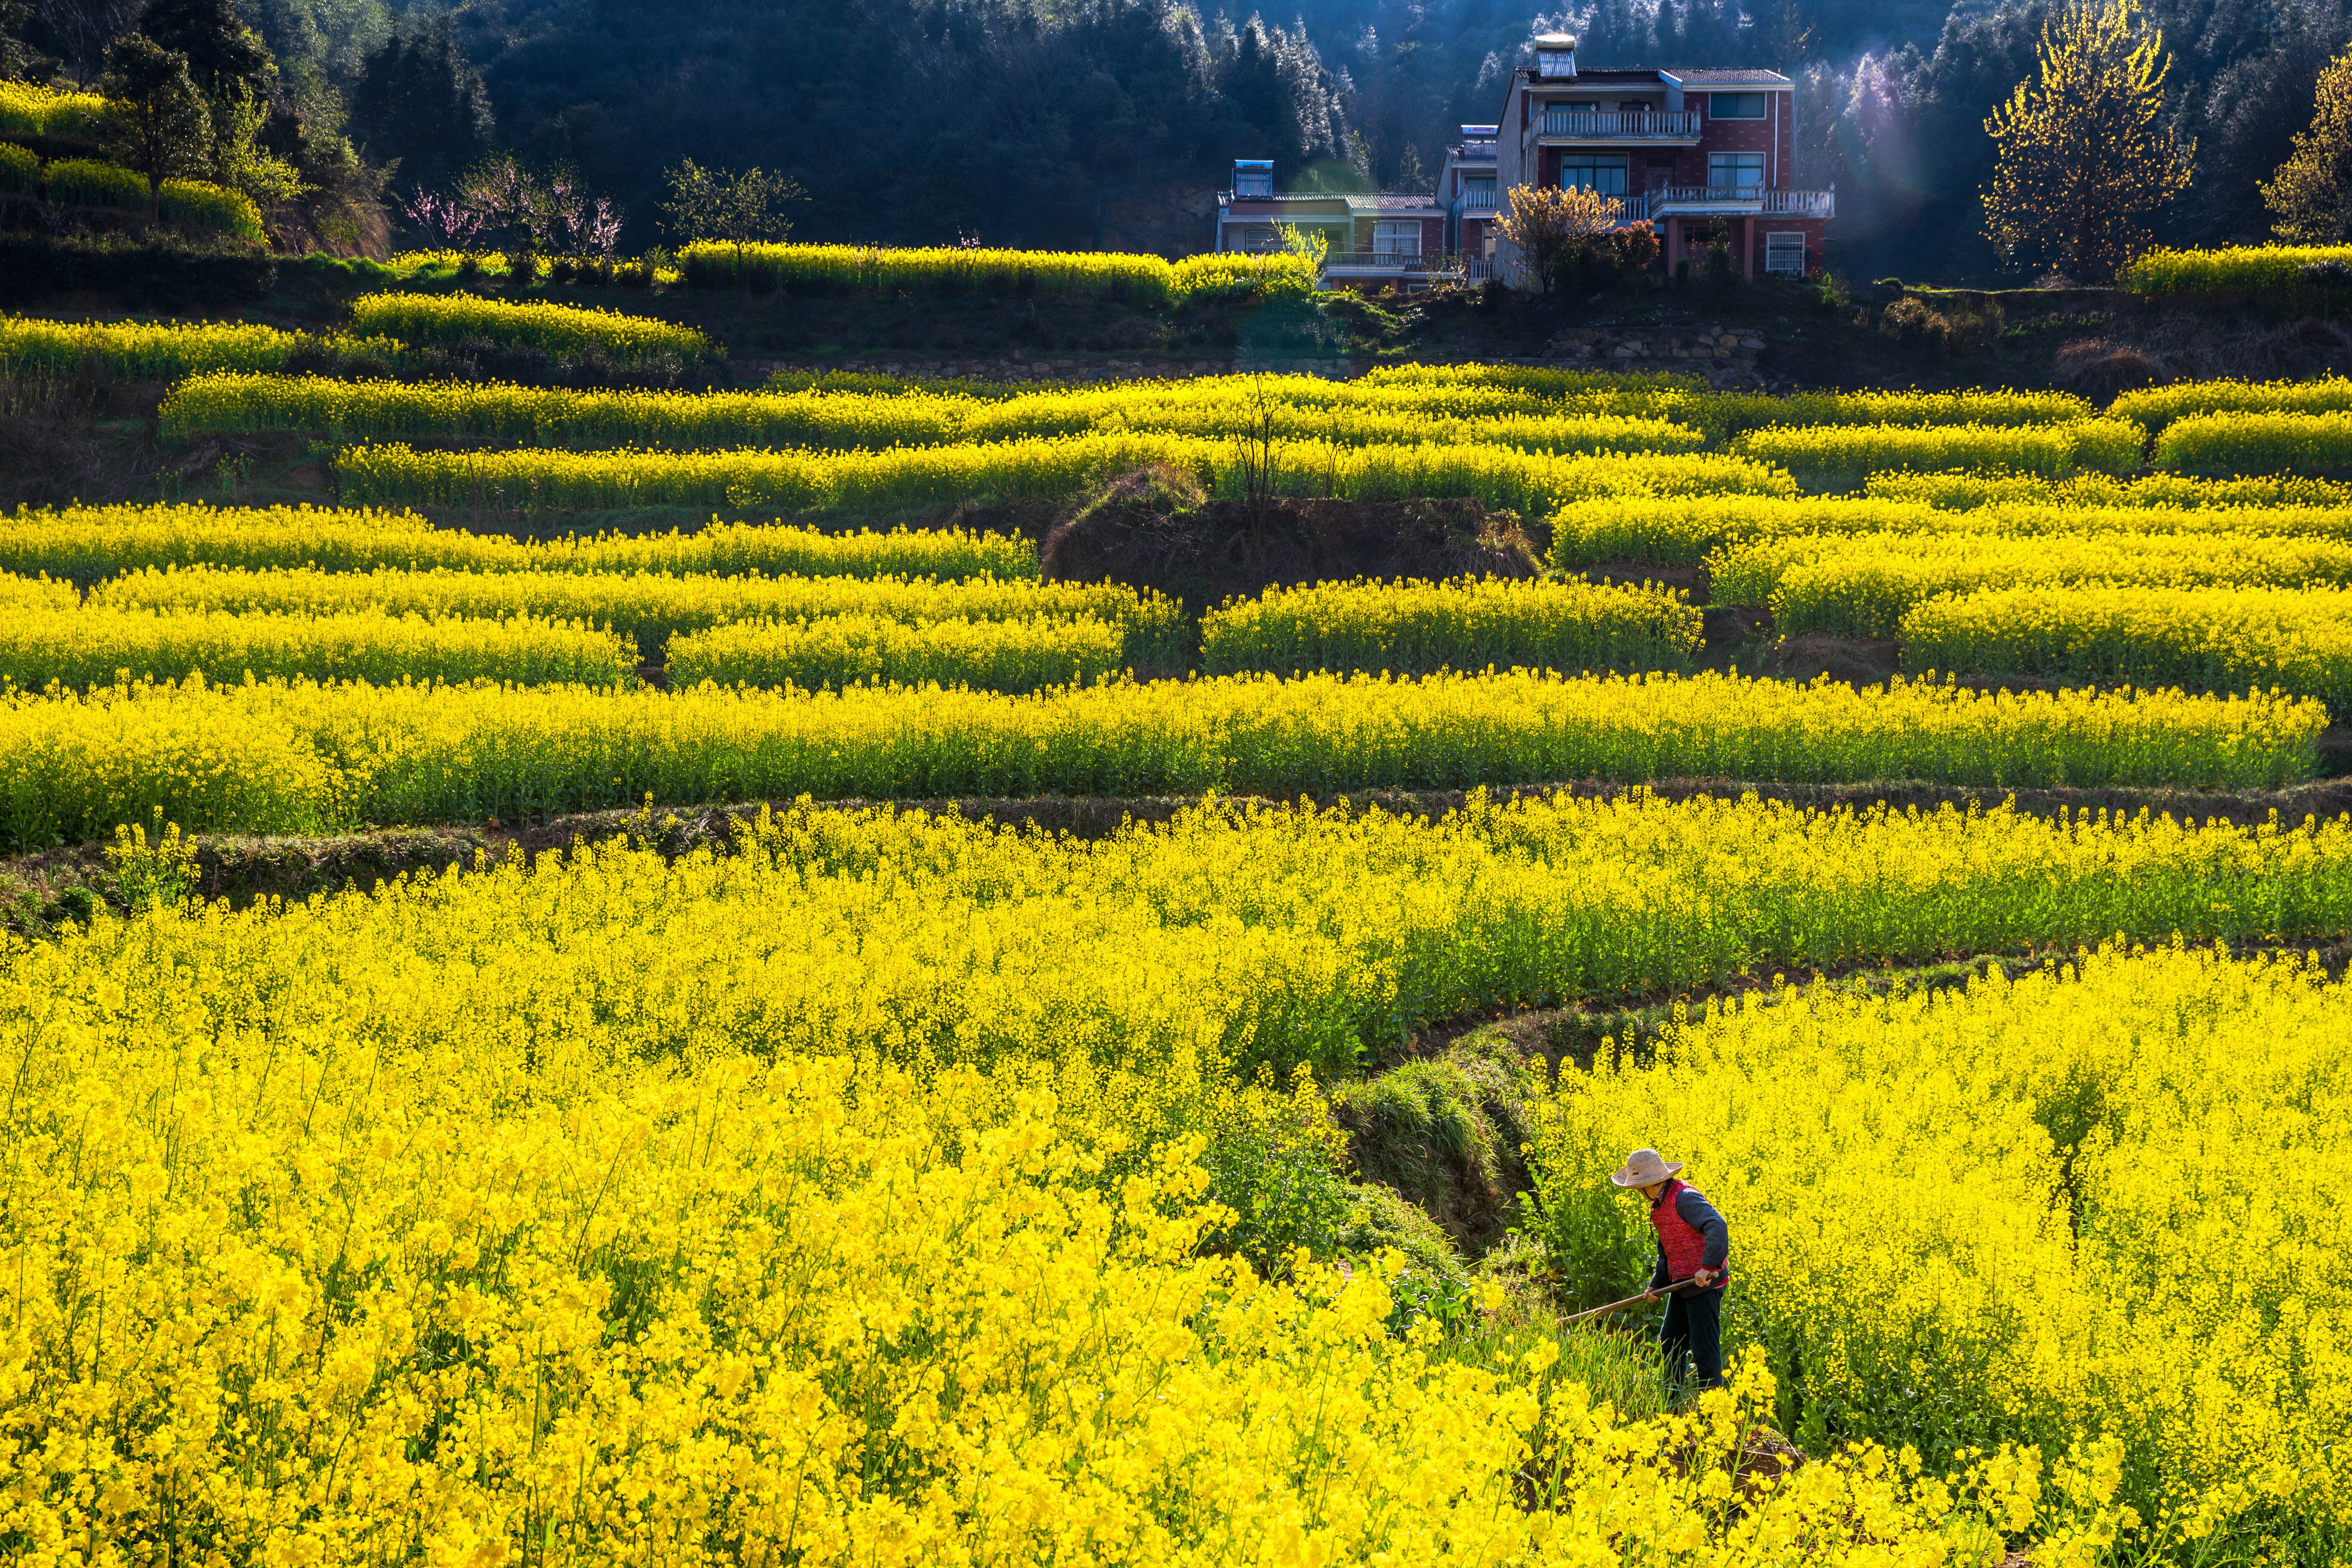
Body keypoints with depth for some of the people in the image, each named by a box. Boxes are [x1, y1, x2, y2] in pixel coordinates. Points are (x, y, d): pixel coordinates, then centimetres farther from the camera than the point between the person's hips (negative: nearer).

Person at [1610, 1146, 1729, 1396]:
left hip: (1705, 1283, -10)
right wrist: (1658, 1283, 11)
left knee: (1704, 1347, -5)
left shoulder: (1685, 1197, -19)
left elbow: (1718, 1227, -30)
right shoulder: (1659, 1205, 13)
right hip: (1682, 1283, 10)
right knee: (1669, 1342, 16)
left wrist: (1708, 1266, -34)